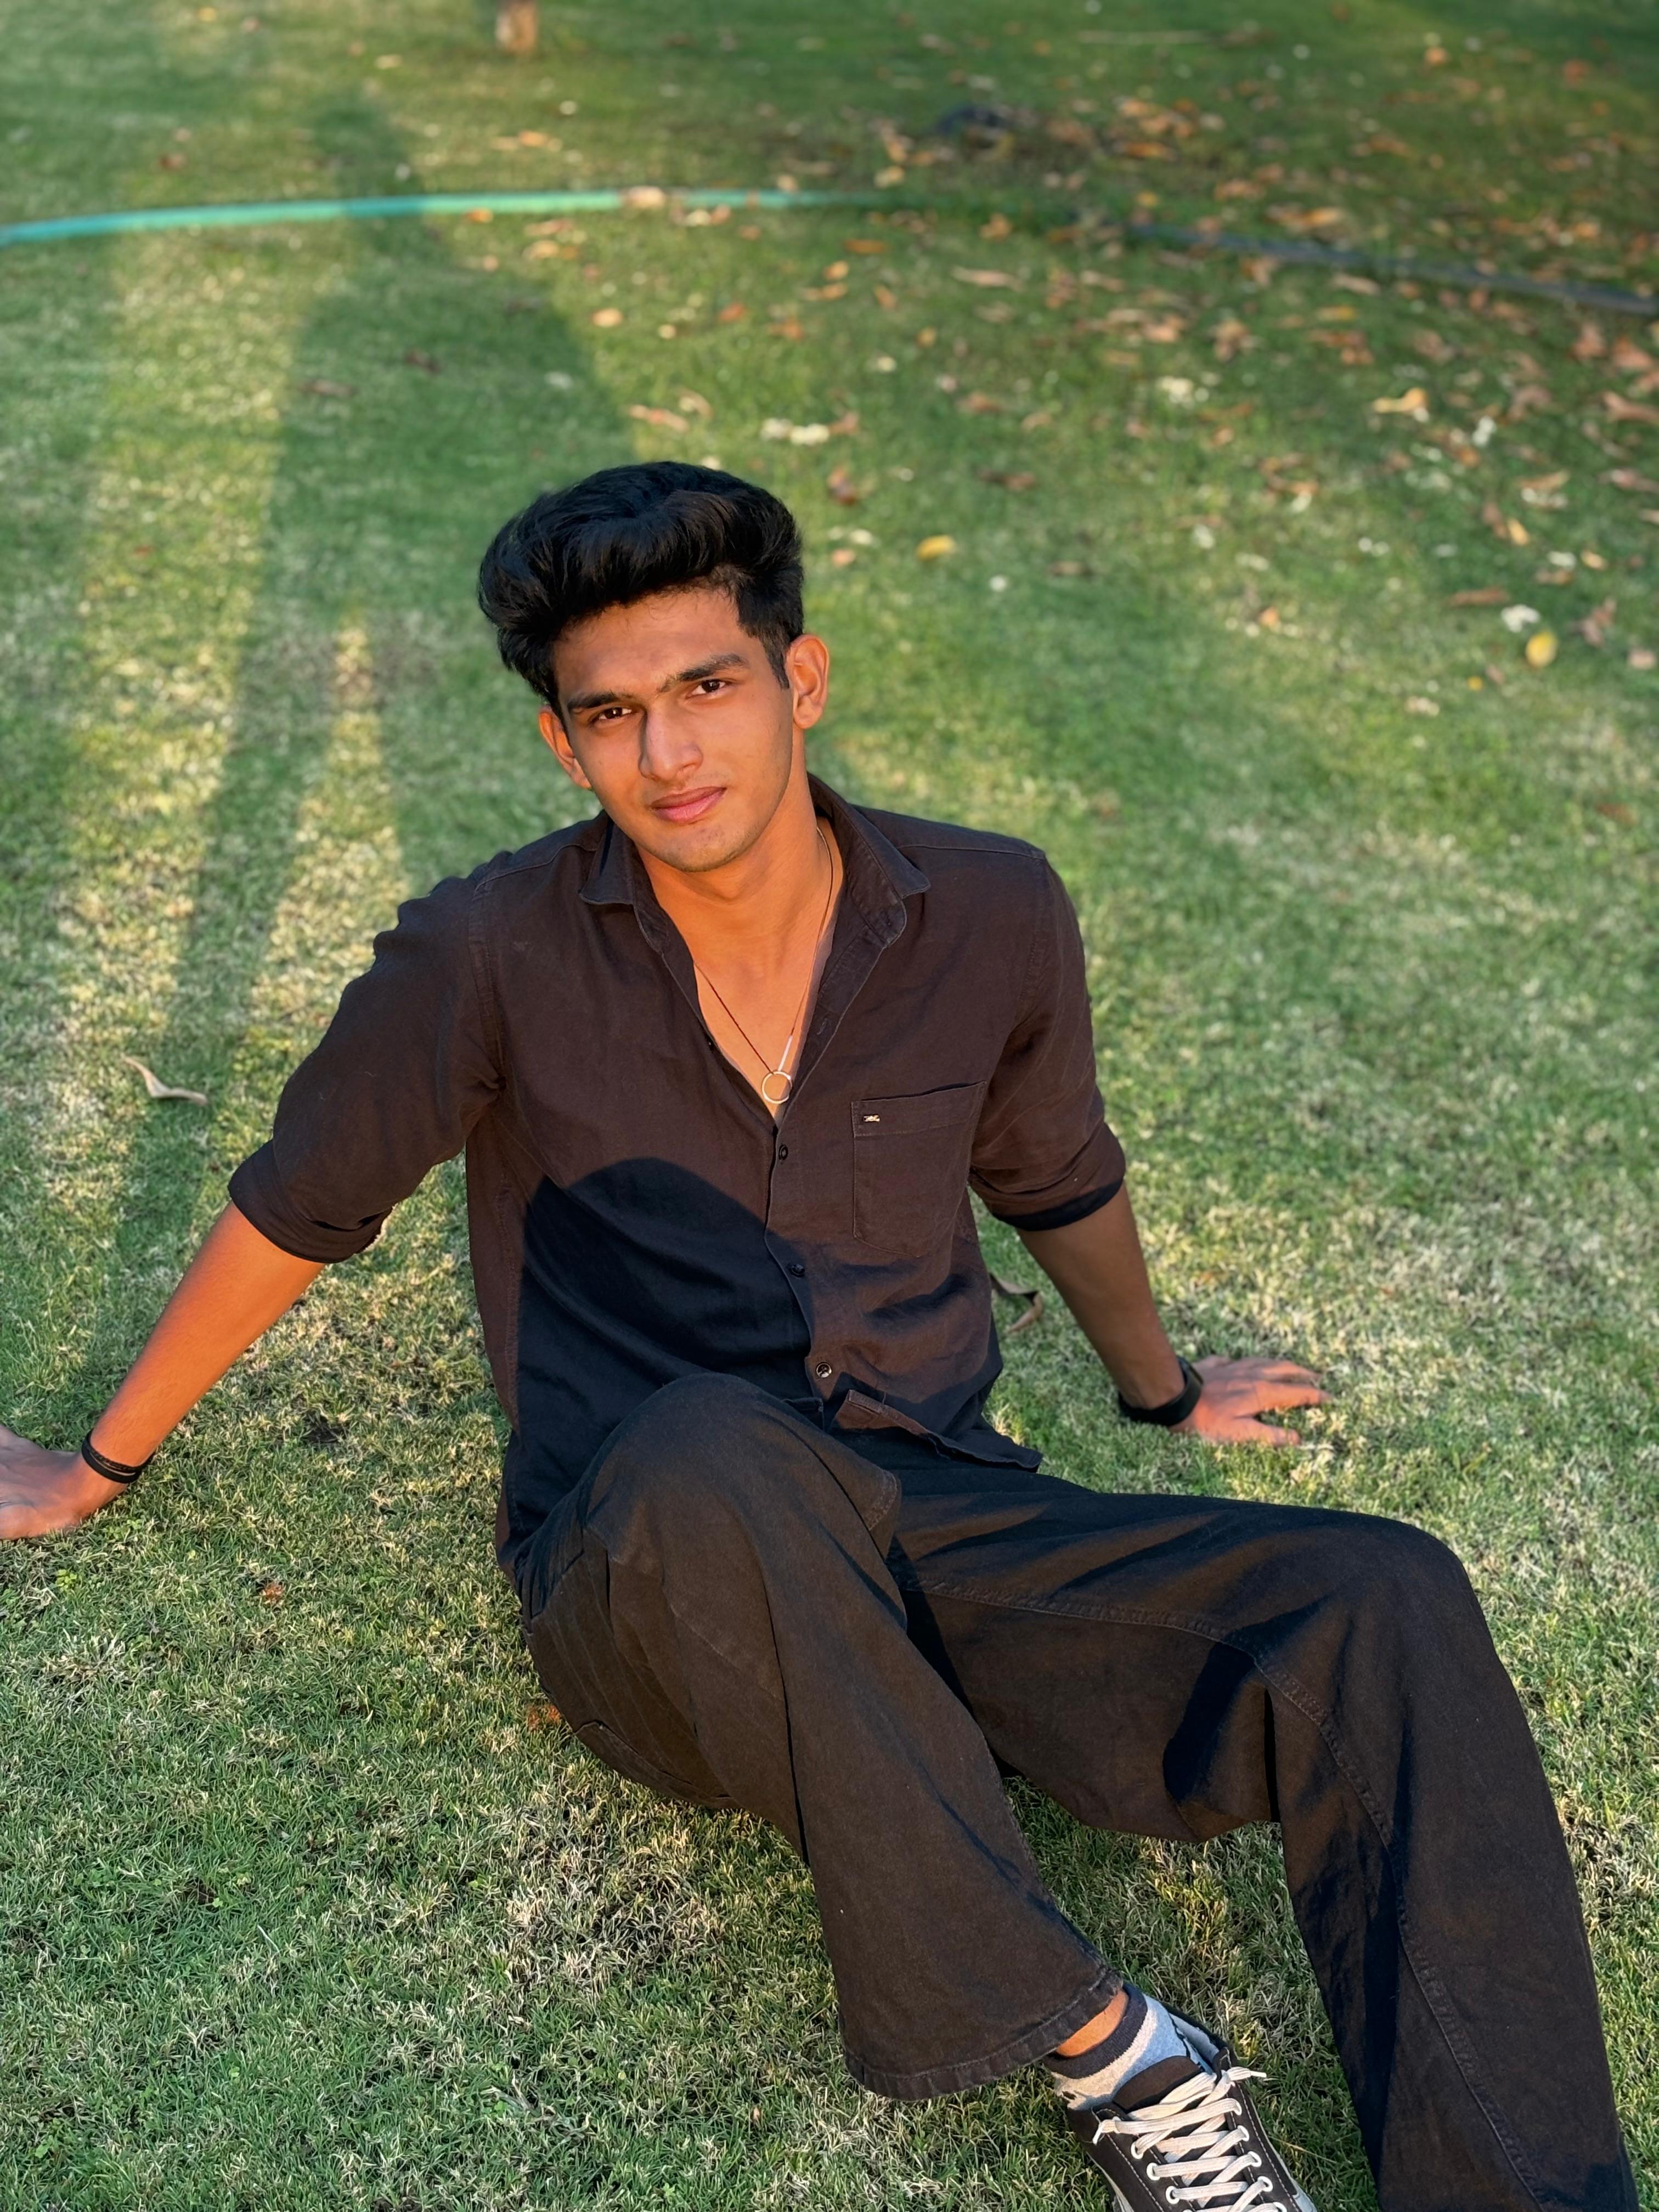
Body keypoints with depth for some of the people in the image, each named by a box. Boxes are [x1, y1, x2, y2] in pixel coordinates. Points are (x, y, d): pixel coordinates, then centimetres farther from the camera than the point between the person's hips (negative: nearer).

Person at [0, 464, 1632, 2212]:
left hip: (940, 1532, 3)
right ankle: (1092, 2035, -25)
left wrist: (1161, 1393, 38)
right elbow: (293, 1212, 9)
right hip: (651, 1588, -2)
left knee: (1385, 1605, -22)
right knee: (708, 1457, -40)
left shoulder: (990, 920, 3)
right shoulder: (495, 956, -5)